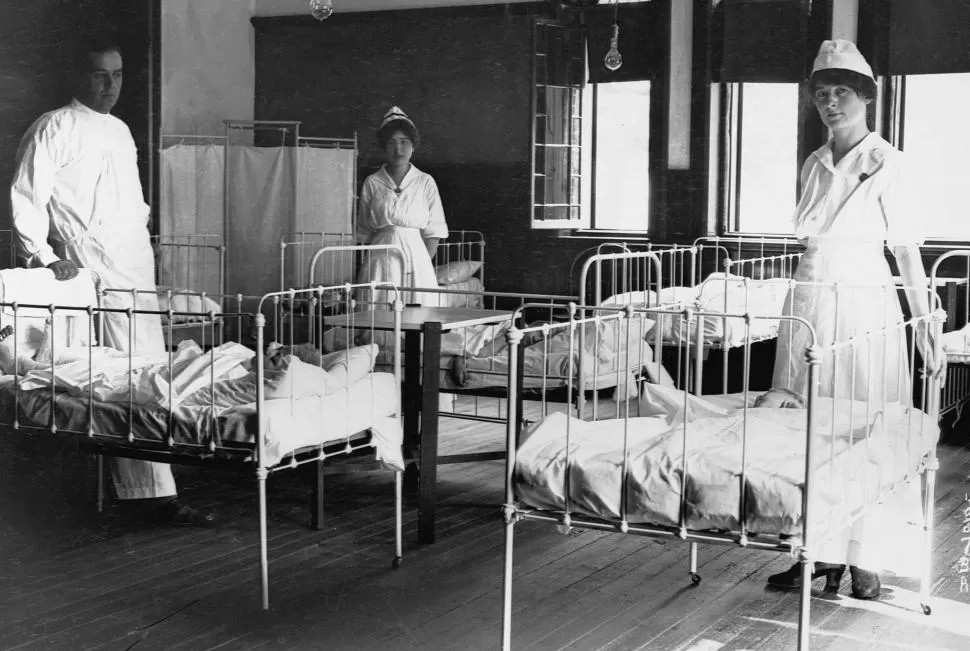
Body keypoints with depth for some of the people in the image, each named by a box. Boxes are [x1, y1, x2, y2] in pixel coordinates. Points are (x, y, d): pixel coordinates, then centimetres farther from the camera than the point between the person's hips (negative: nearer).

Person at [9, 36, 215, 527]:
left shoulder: (120, 130, 21)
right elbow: (27, 200, -6)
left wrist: (139, 222, 16)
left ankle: (136, 485, 16)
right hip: (95, 266, -8)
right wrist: (43, 258, -12)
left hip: (138, 264, 8)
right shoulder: (55, 128, -3)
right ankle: (155, 494, -14)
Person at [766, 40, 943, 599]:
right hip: (809, 303, 6)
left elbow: (907, 249, -7)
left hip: (863, 304, -6)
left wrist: (925, 325, -11)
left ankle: (867, 559, 7)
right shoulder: (814, 165, 12)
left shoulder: (886, 163, -5)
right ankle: (822, 552, 14)